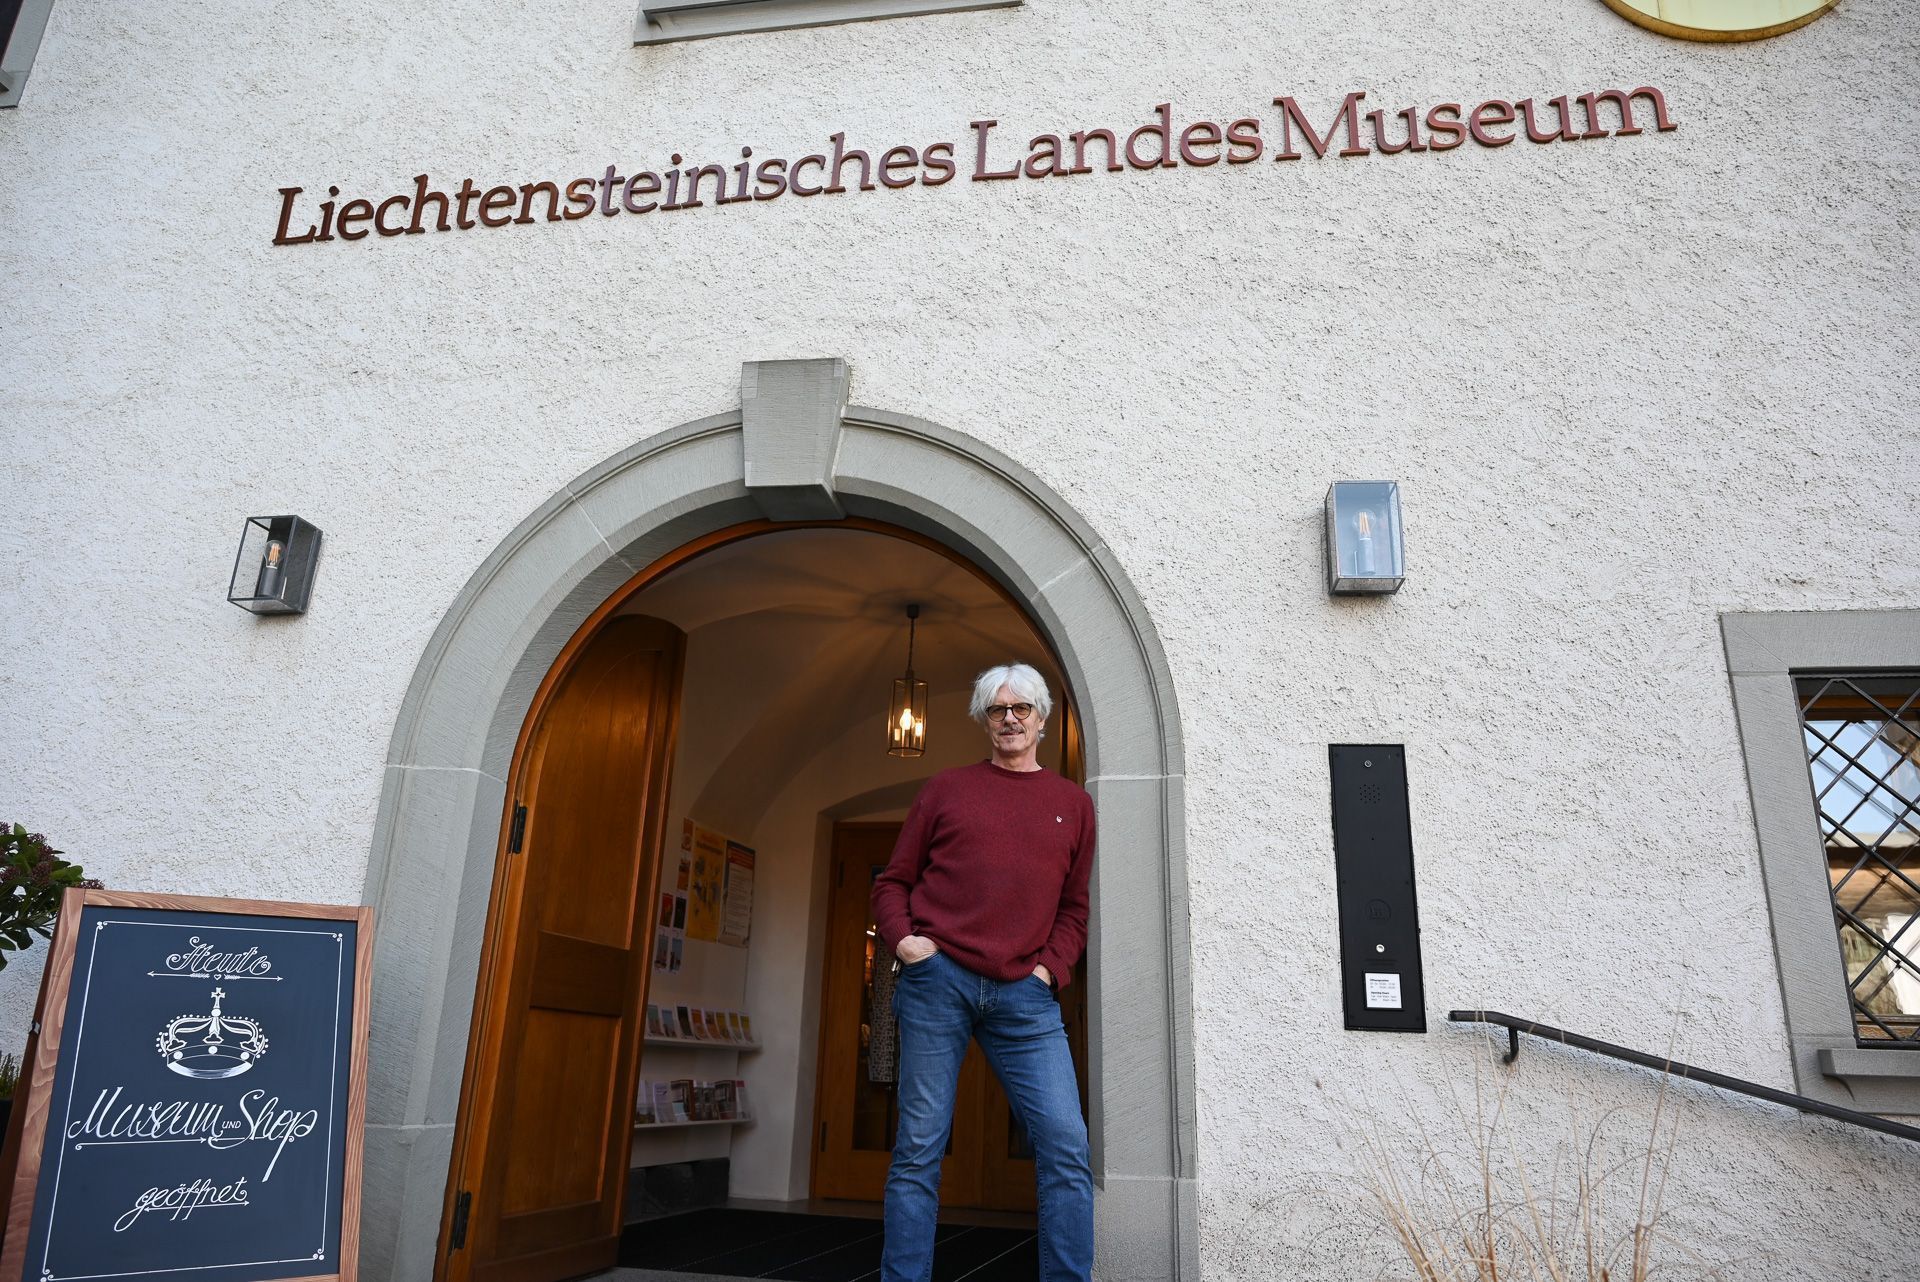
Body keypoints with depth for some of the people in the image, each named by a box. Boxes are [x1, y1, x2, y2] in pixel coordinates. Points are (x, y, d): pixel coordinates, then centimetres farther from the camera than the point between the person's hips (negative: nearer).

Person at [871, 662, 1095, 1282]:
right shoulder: (946, 789, 11)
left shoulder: (1073, 803, 15)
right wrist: (902, 937, -5)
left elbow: (1074, 907, 17)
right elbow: (892, 882, 13)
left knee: (1066, 1145, -6)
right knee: (919, 1147, 3)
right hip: (937, 979, -1)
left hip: (1024, 995, 1)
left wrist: (1052, 968, 1)